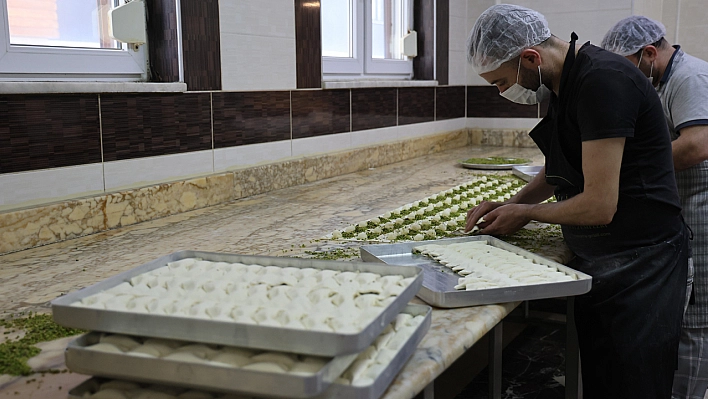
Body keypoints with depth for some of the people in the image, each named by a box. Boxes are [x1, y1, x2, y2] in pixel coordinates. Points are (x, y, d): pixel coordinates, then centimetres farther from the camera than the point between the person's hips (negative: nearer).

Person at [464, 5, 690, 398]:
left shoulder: (602, 81, -22)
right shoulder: (566, 82, 7)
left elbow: (599, 205, -24)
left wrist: (525, 213, -8)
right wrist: (512, 203, 8)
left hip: (638, 265, -9)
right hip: (597, 261, 9)